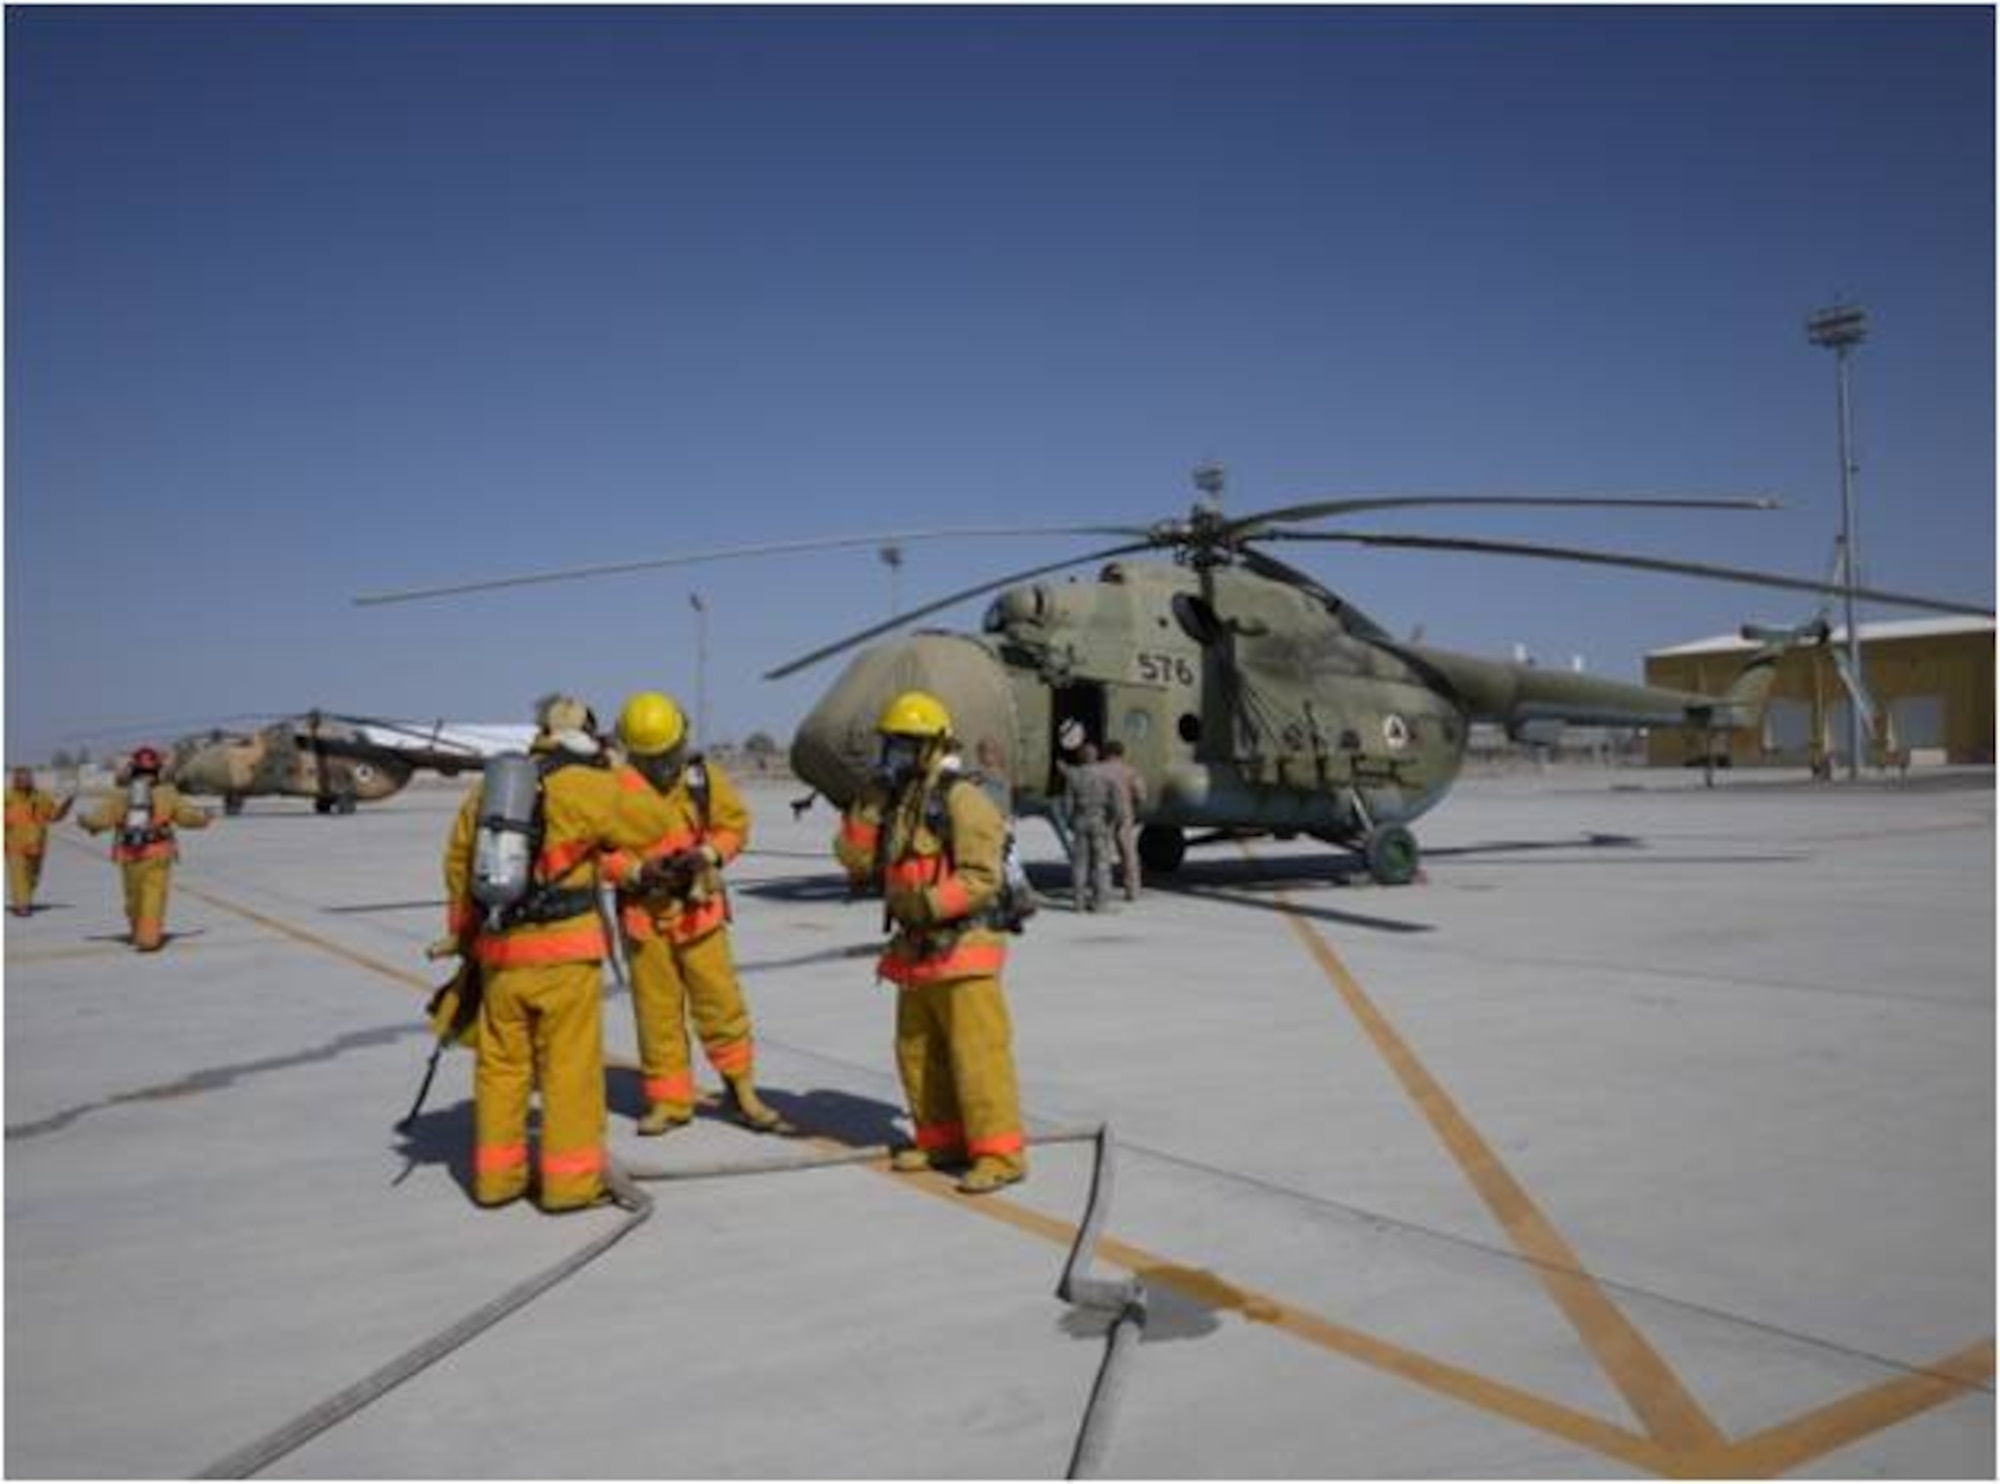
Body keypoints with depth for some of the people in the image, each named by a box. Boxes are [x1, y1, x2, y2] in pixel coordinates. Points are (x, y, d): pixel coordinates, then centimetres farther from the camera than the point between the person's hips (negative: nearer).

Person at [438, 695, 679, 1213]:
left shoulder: (487, 785, 11)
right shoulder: (587, 787, -7)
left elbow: (458, 863, 18)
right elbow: (657, 821, 1)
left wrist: (460, 931, 30)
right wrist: (616, 776, 14)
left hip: (498, 950, 5)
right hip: (564, 949, -5)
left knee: (502, 1065, 14)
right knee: (571, 1065, 3)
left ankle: (497, 1175, 23)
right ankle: (571, 1179, 8)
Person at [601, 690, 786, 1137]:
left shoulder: (705, 777, -2)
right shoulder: (617, 788, -9)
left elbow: (736, 823, 6)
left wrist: (708, 855, -12)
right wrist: (638, 872, -21)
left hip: (698, 909, 1)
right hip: (643, 914, -1)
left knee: (720, 1001, 2)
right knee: (657, 1010, 7)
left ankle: (742, 1090, 17)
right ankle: (669, 1099, 21)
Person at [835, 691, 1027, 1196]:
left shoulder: (962, 799, -13)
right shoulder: (895, 802, 12)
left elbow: (983, 876, -20)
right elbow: (855, 858, 7)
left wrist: (930, 904, -30)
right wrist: (867, 806, -4)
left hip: (962, 948, -9)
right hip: (917, 949, 9)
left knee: (977, 1052, -8)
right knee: (918, 1052, 14)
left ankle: (1001, 1152, -2)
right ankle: (941, 1139, 26)